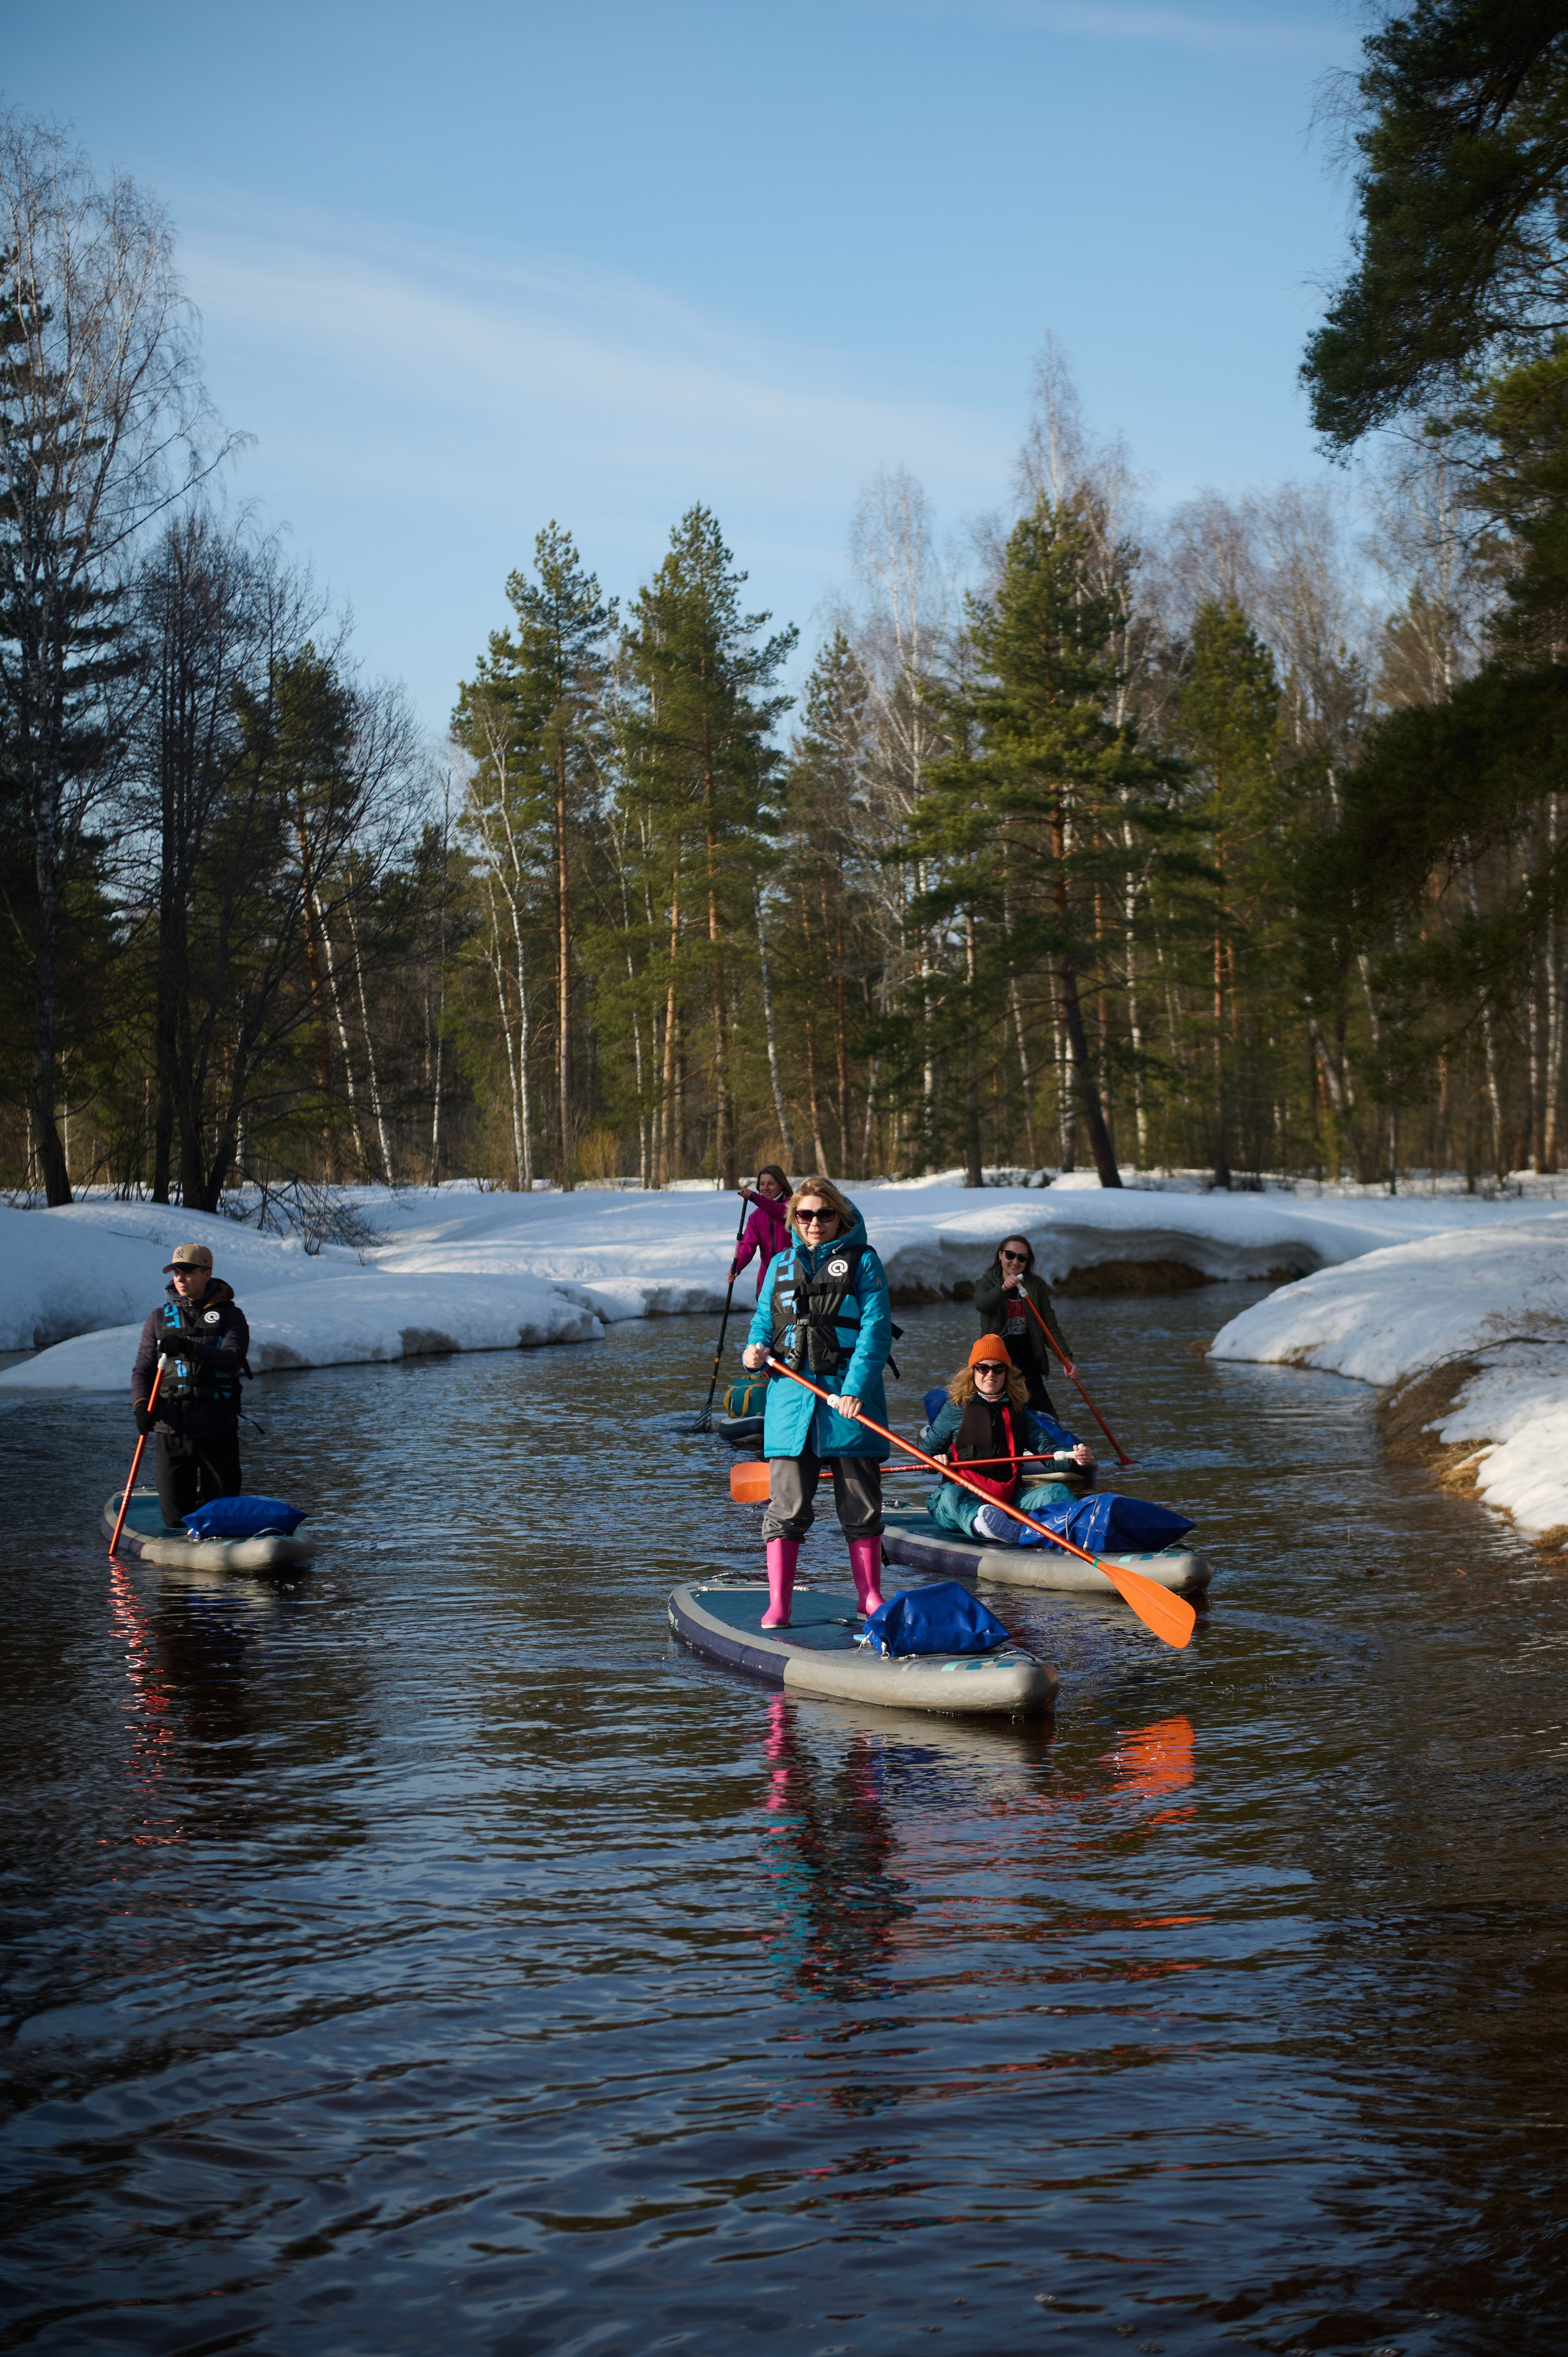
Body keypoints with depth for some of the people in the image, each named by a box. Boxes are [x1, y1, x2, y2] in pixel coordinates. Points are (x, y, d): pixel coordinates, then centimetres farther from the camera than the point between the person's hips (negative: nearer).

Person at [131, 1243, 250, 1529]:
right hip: (171, 1428, 2)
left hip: (218, 1430, -2)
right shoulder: (159, 1318, 13)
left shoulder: (230, 1315, 5)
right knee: (176, 1517, 3)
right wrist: (141, 1404, -10)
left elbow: (232, 1359, -12)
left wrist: (190, 1348, -26)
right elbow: (142, 1369, 10)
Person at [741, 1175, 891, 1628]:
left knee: (861, 1505, 6)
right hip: (791, 1399, 2)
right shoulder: (781, 1264, 15)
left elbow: (875, 1329, -6)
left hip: (848, 1400, -2)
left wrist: (855, 1389, -17)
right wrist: (755, 1349, -2)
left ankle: (869, 1595, 19)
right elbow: (763, 1319, 23)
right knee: (787, 1506, -1)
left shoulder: (862, 1261, 3)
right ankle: (778, 1605, 3)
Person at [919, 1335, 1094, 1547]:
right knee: (952, 1496, -37)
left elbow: (1046, 1448, 6)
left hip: (1011, 1499, 3)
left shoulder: (1018, 1411, 18)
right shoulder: (955, 1409, 10)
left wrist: (1074, 1457, -15)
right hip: (967, 1493, -3)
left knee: (1057, 1491, -19)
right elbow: (924, 1453, 14)